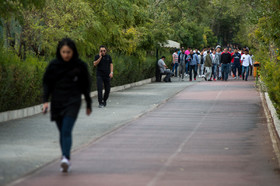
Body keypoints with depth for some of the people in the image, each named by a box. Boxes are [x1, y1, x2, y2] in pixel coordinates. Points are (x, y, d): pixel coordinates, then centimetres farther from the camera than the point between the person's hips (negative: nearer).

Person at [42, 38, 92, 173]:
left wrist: (88, 104, 11)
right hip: (57, 102, 3)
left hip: (73, 102, -3)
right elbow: (46, 83, 4)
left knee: (66, 131, -19)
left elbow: (85, 86, 7)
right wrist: (45, 101, -8)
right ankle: (66, 162, 18)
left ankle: (65, 158, -32)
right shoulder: (53, 65, 1)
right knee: (62, 133, 9)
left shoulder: (80, 66, -2)